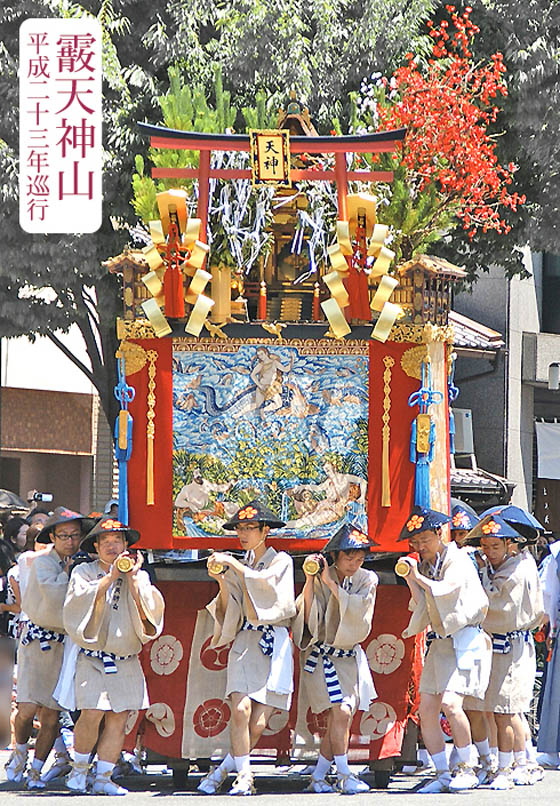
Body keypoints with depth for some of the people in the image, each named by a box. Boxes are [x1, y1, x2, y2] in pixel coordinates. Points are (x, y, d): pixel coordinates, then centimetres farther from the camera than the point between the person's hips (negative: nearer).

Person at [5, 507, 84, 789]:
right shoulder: (43, 562, -5)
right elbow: (55, 597, -20)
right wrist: (68, 570, -9)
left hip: (66, 645, 4)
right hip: (38, 638, -4)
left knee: (52, 715, 0)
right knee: (28, 708, -11)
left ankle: (35, 770, 11)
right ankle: (20, 751, 17)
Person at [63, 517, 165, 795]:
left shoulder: (139, 576, 12)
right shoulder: (84, 572, 6)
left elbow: (147, 611, -1)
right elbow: (79, 600, -13)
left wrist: (132, 579, -9)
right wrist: (110, 577, -16)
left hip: (126, 662, 3)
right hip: (92, 658, -3)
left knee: (118, 718, -3)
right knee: (92, 714, -14)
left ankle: (103, 777, 5)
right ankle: (78, 769, 5)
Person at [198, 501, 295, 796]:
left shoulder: (281, 561, 6)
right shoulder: (238, 567, 18)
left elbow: (265, 581, -15)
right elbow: (229, 611, 12)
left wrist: (232, 564, -14)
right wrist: (221, 581, -1)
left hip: (274, 645, -3)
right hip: (244, 643, 3)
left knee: (258, 722, -9)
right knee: (240, 709, -18)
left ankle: (222, 770, 5)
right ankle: (244, 777, -11)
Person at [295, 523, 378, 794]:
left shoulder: (367, 580, 1)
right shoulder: (320, 580, -6)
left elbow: (358, 610, -17)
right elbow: (309, 619, -17)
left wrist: (331, 583, -21)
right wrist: (310, 580, -24)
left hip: (351, 657, 4)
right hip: (322, 657, -4)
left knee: (340, 720, 0)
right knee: (341, 711, -18)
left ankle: (317, 777, 9)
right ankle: (343, 775, -12)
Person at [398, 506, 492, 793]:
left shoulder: (458, 560, -6)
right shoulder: (425, 566, 15)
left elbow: (444, 589, -21)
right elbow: (422, 606, 10)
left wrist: (419, 577, -10)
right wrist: (410, 580, 0)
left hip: (465, 639, -8)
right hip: (440, 642, 8)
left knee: (450, 703, -21)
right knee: (426, 710, -2)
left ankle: (466, 769, -9)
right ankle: (442, 775, 5)